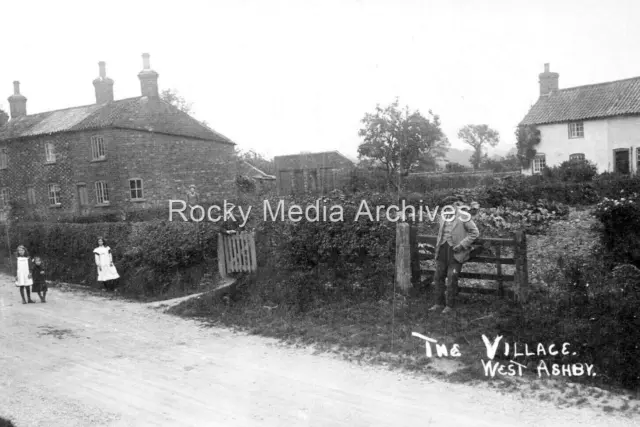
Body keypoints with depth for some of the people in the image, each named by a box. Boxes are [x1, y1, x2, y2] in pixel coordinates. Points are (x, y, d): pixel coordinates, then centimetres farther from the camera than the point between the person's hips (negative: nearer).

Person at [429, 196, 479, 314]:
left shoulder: (463, 217, -7)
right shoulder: (443, 216, 12)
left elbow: (475, 232, -7)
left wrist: (462, 245, -13)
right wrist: (438, 245, 14)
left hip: (455, 251, -6)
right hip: (443, 250, 6)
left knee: (452, 278, -4)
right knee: (438, 277, 4)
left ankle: (450, 305, 8)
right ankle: (439, 303, 15)